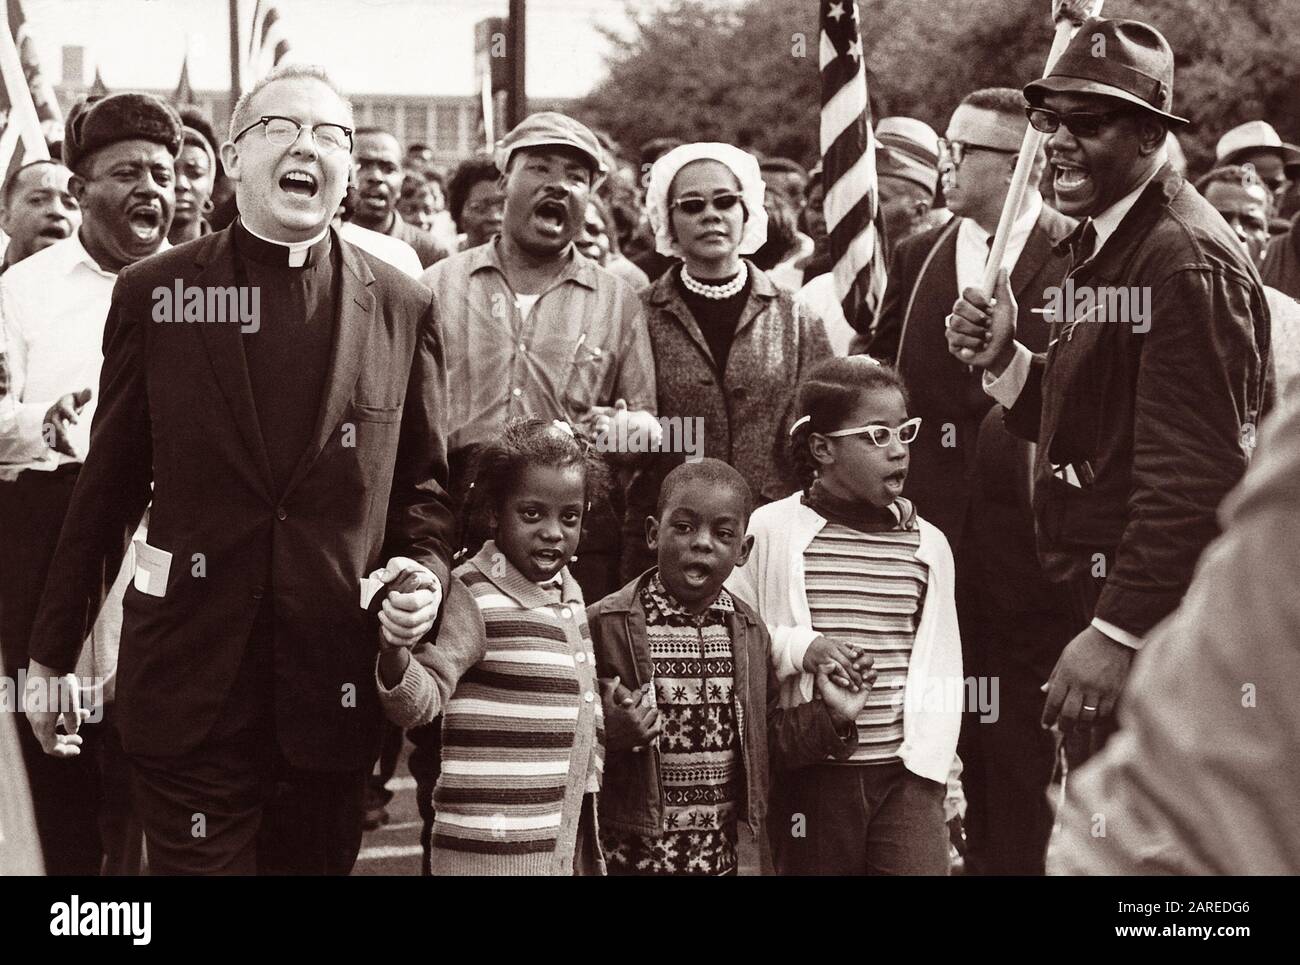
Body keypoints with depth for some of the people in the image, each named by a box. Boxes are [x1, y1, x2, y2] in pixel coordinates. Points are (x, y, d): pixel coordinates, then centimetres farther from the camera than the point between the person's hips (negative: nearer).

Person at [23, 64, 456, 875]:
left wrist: (426, 570, -8)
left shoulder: (403, 309, 5)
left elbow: (425, 481, 12)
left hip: (335, 690, 1)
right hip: (188, 685, -1)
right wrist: (53, 652, 8)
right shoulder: (153, 294, 2)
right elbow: (108, 485, 6)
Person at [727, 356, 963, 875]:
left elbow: (940, 670, 11)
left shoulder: (928, 545, 7)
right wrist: (799, 647, -16)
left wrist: (930, 762, 2)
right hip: (812, 774, -1)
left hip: (904, 773, 1)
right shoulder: (772, 531, -2)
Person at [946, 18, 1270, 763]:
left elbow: (1196, 476, -23)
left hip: (1155, 627, -10)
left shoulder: (1187, 262, -18)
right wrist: (1004, 361, 1)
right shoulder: (1100, 240, 15)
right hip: (1097, 599, 10)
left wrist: (1118, 631, -24)